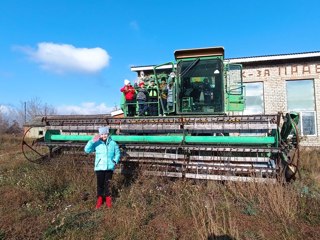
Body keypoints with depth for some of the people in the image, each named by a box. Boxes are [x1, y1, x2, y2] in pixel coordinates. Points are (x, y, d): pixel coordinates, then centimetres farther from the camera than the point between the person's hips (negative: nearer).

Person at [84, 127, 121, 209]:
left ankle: (108, 199, 25)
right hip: (99, 167, 0)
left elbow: (117, 153, 12)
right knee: (99, 184, 7)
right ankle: (99, 199, 23)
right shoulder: (97, 143, -1)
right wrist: (92, 141, -23)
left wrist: (115, 161, -3)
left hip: (109, 167, 0)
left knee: (107, 184, 8)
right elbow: (87, 150, -10)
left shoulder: (113, 143, 2)